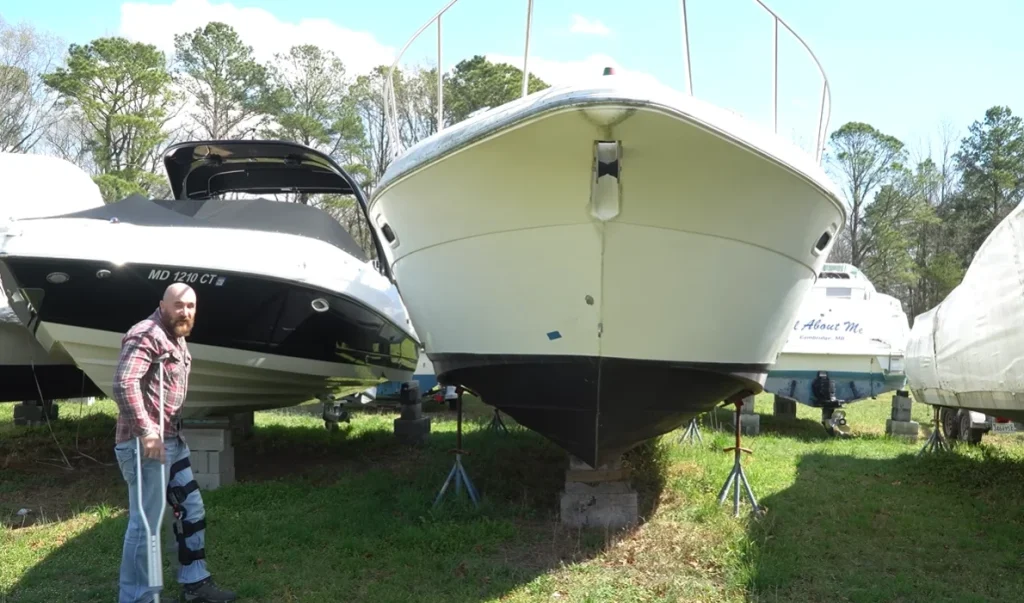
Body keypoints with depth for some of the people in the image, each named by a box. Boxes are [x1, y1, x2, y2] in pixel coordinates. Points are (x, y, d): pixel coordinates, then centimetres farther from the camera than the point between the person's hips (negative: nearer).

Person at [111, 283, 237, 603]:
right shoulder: (146, 334, -15)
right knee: (146, 523, -3)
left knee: (192, 510, 17)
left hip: (171, 440, 10)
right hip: (145, 442, -10)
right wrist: (146, 432, -31)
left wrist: (169, 431, 16)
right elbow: (124, 384, -27)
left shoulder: (177, 339, 17)